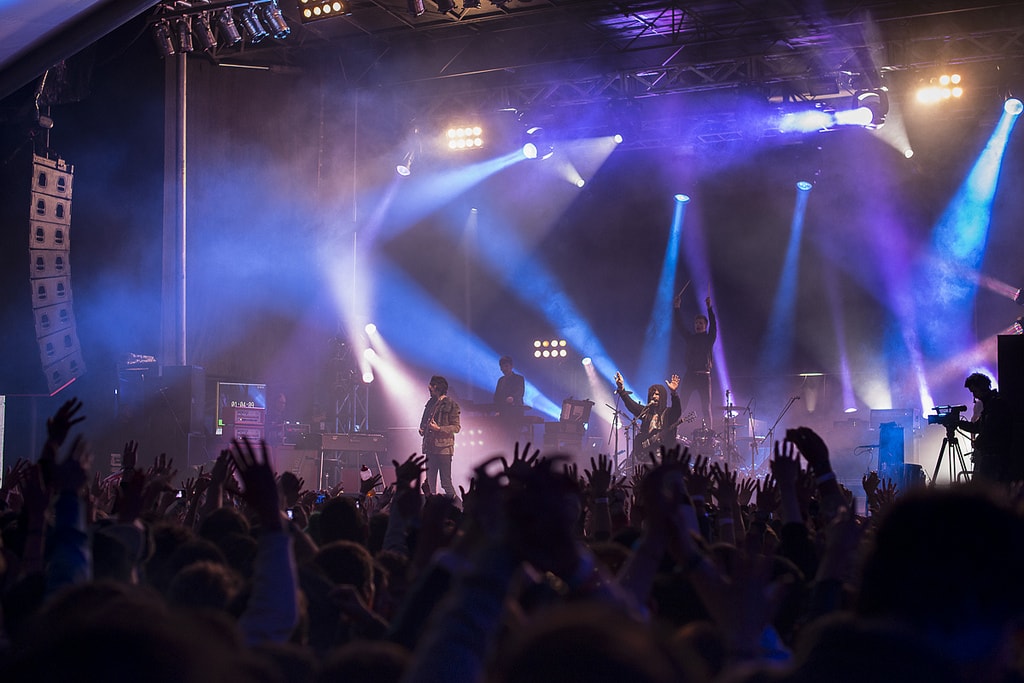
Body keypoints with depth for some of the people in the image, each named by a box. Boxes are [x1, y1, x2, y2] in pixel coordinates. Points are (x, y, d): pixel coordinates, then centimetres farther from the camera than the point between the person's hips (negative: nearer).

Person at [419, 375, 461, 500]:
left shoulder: (450, 404, -5)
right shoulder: (431, 403, 16)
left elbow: (456, 427, -8)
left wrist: (438, 428, -18)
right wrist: (422, 429, 7)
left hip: (443, 448, -7)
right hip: (430, 447, 7)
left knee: (446, 482, -8)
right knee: (430, 482, 6)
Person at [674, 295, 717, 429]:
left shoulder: (709, 338, 9)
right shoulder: (690, 337, 16)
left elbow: (713, 326, -5)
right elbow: (680, 325, 8)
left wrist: (709, 308, -17)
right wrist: (677, 308, -4)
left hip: (704, 376, -2)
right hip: (690, 375, 2)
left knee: (706, 408, -3)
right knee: (681, 405, -5)